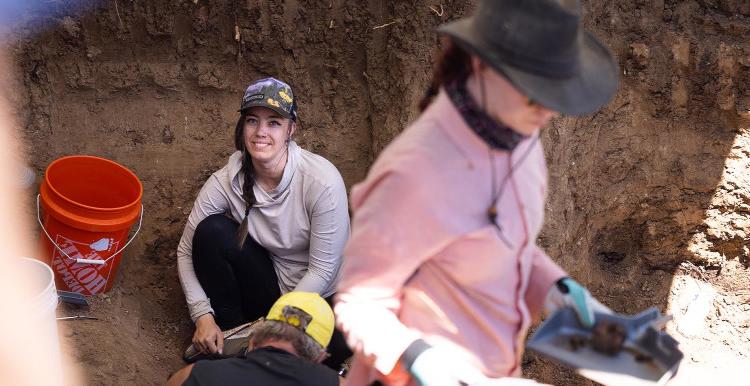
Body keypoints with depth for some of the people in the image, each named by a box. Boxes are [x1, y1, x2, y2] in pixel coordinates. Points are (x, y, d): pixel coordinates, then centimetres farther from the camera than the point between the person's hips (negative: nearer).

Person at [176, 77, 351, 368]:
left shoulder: (322, 180, -25)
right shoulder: (226, 181, -15)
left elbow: (322, 270, -19)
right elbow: (187, 251, -7)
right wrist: (203, 316, -20)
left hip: (318, 294, -2)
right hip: (268, 285, 3)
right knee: (211, 231, -22)